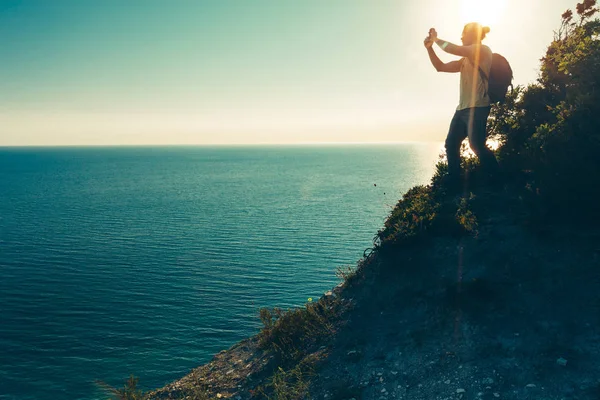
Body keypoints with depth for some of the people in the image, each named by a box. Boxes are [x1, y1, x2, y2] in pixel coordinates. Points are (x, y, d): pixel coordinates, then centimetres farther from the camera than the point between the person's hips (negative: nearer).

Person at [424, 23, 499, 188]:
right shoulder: (465, 60, 23)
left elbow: (452, 49, -11)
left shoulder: (483, 50, -2)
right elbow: (441, 67, 22)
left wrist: (436, 39, 4)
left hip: (477, 107, -9)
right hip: (462, 108, 9)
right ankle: (454, 184, 10)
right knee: (451, 144, 5)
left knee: (477, 145, -18)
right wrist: (430, 48, 12)